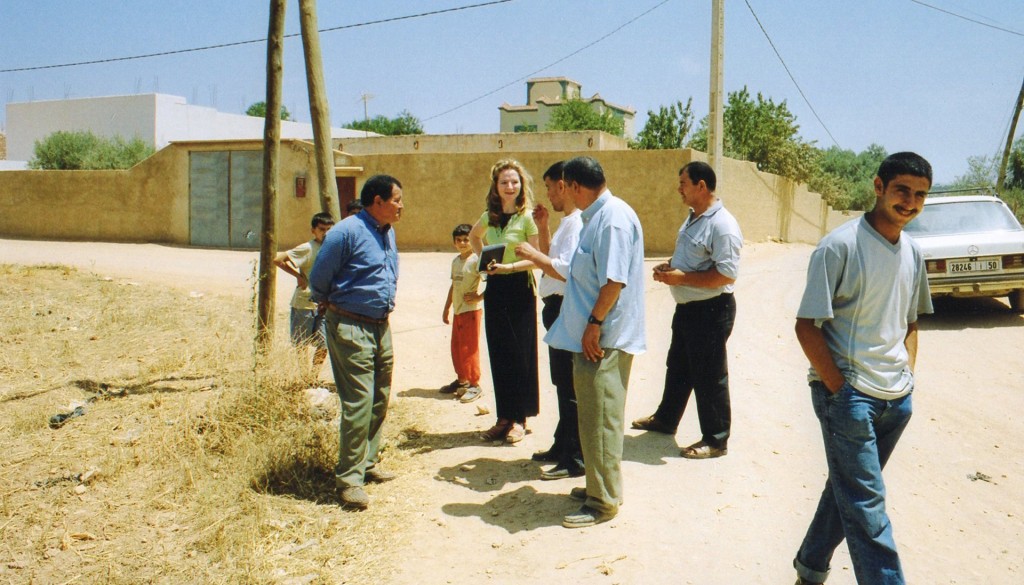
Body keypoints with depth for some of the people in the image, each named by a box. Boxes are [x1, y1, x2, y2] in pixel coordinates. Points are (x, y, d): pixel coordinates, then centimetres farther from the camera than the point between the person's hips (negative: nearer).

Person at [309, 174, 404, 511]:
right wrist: (333, 307, 5)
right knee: (358, 404, -9)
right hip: (351, 329, -8)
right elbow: (318, 280, -8)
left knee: (380, 401, 14)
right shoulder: (348, 231, -14)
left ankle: (368, 463, 28)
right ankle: (349, 479, -1)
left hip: (381, 327, 9)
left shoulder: (388, 232, 13)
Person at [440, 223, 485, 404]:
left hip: (471, 310, -8)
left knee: (469, 348, -4)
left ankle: (474, 385, 5)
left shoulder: (476, 260, -13)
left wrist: (479, 297, -18)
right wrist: (446, 308, 22)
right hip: (457, 310, 8)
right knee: (456, 347, 14)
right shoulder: (455, 261, 11)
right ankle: (461, 380, 29)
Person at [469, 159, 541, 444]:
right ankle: (504, 417, 20)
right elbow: (474, 237, 29)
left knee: (520, 354, 1)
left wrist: (509, 267, -25)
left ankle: (519, 418, 13)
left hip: (520, 288, -5)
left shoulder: (527, 217, -8)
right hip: (494, 288, 6)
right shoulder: (489, 217, 8)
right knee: (497, 354, 9)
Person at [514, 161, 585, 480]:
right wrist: (542, 228, 13)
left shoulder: (578, 222, -17)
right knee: (562, 383, 19)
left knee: (570, 386, -3)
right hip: (557, 308, 11)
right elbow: (551, 260, 21)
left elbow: (566, 270, -27)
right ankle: (562, 446, 33)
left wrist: (533, 254, -16)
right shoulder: (567, 221, 16)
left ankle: (575, 459, 7)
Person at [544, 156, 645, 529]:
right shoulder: (598, 216, 14)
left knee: (600, 418, -2)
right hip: (592, 336, 10)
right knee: (595, 415, 18)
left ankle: (603, 501, 9)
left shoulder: (613, 218, -18)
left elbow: (614, 280, -24)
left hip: (604, 339, -10)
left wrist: (594, 324, -21)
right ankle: (600, 486, 31)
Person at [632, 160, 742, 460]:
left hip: (711, 311, -10)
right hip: (687, 307, 10)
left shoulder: (722, 225, -21)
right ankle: (665, 419, 39)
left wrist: (681, 277, -24)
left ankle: (716, 440, 16)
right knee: (677, 367, 22)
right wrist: (669, 266, 4)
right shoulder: (693, 219, 11)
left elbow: (727, 274, -27)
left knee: (709, 377, 2)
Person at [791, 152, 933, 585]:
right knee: (866, 504, -4)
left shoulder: (912, 252, 9)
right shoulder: (840, 246, -12)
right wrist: (840, 388, -15)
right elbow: (807, 325, -13)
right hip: (849, 395, -7)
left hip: (897, 400, 7)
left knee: (848, 489, 18)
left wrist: (908, 375, 8)